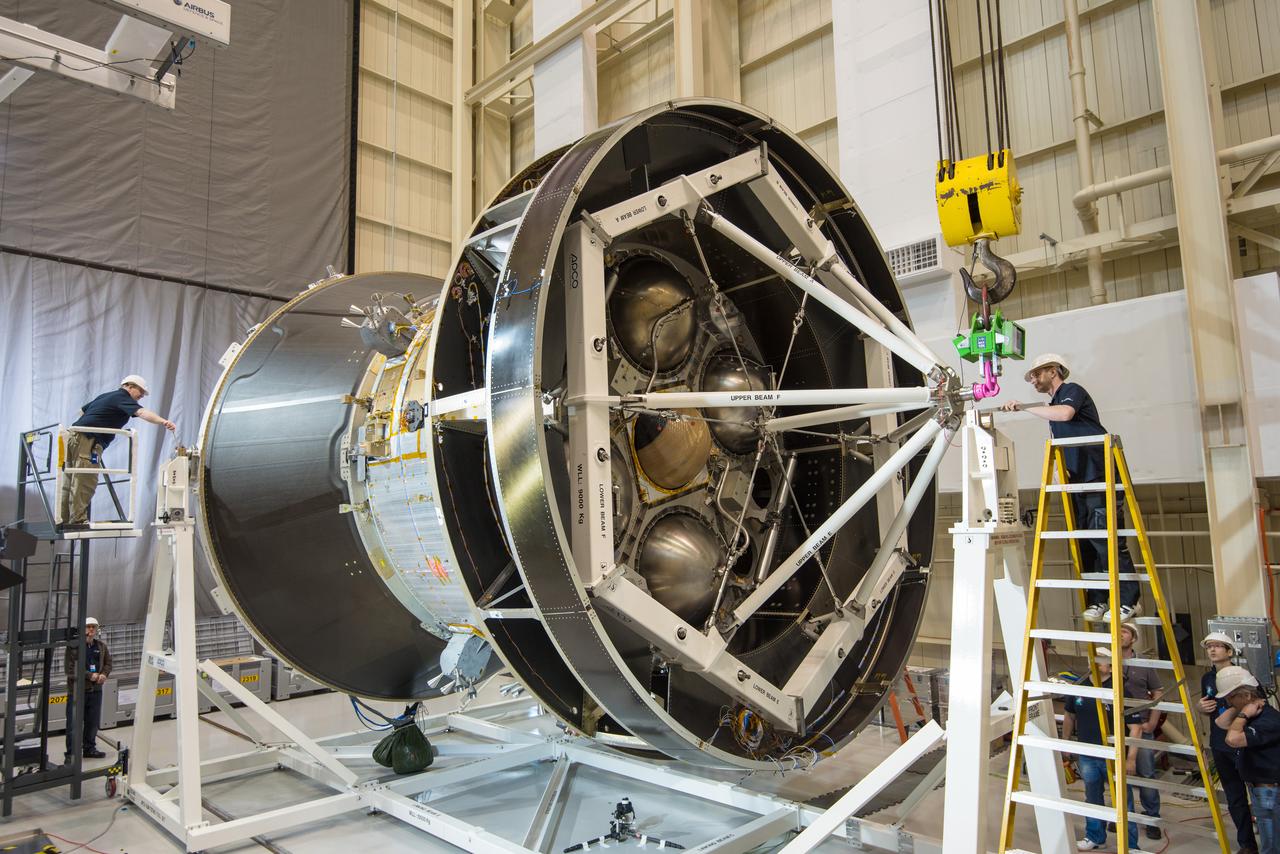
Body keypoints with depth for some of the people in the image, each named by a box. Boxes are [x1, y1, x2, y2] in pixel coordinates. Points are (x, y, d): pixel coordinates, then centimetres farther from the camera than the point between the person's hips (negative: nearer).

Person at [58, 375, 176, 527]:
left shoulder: (105, 395, 23)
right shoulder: (122, 397, -5)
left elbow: (82, 410, 34)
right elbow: (141, 412, -25)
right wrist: (163, 422, -39)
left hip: (74, 436, 10)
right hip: (88, 441, -10)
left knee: (70, 482, 11)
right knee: (85, 483, -9)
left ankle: (63, 519, 15)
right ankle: (78, 520, -10)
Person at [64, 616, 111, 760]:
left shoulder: (101, 645, 7)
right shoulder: (73, 646, -12)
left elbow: (108, 662, 16)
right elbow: (69, 669, -15)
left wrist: (104, 674, -3)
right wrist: (89, 675, -18)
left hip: (96, 689, 5)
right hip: (77, 690, -5)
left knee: (93, 721, 13)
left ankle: (90, 748, 25)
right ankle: (72, 752, 11)